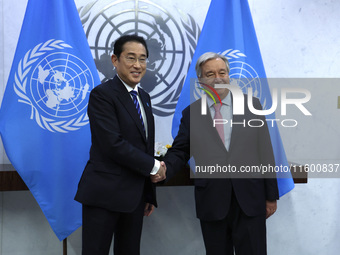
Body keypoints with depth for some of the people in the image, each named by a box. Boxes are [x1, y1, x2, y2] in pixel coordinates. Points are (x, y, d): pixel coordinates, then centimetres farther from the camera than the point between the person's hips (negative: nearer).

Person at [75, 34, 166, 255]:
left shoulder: (144, 97, 14)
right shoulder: (102, 94, -10)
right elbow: (113, 144, -20)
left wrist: (150, 194, 15)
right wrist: (153, 166, -11)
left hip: (136, 195, 7)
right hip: (105, 194, -7)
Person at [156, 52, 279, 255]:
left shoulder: (252, 105, 5)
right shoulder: (191, 113, 6)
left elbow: (265, 151, 5)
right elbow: (179, 151, 5)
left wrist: (271, 195, 4)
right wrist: (164, 170, -17)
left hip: (249, 201, 0)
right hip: (211, 203, 1)